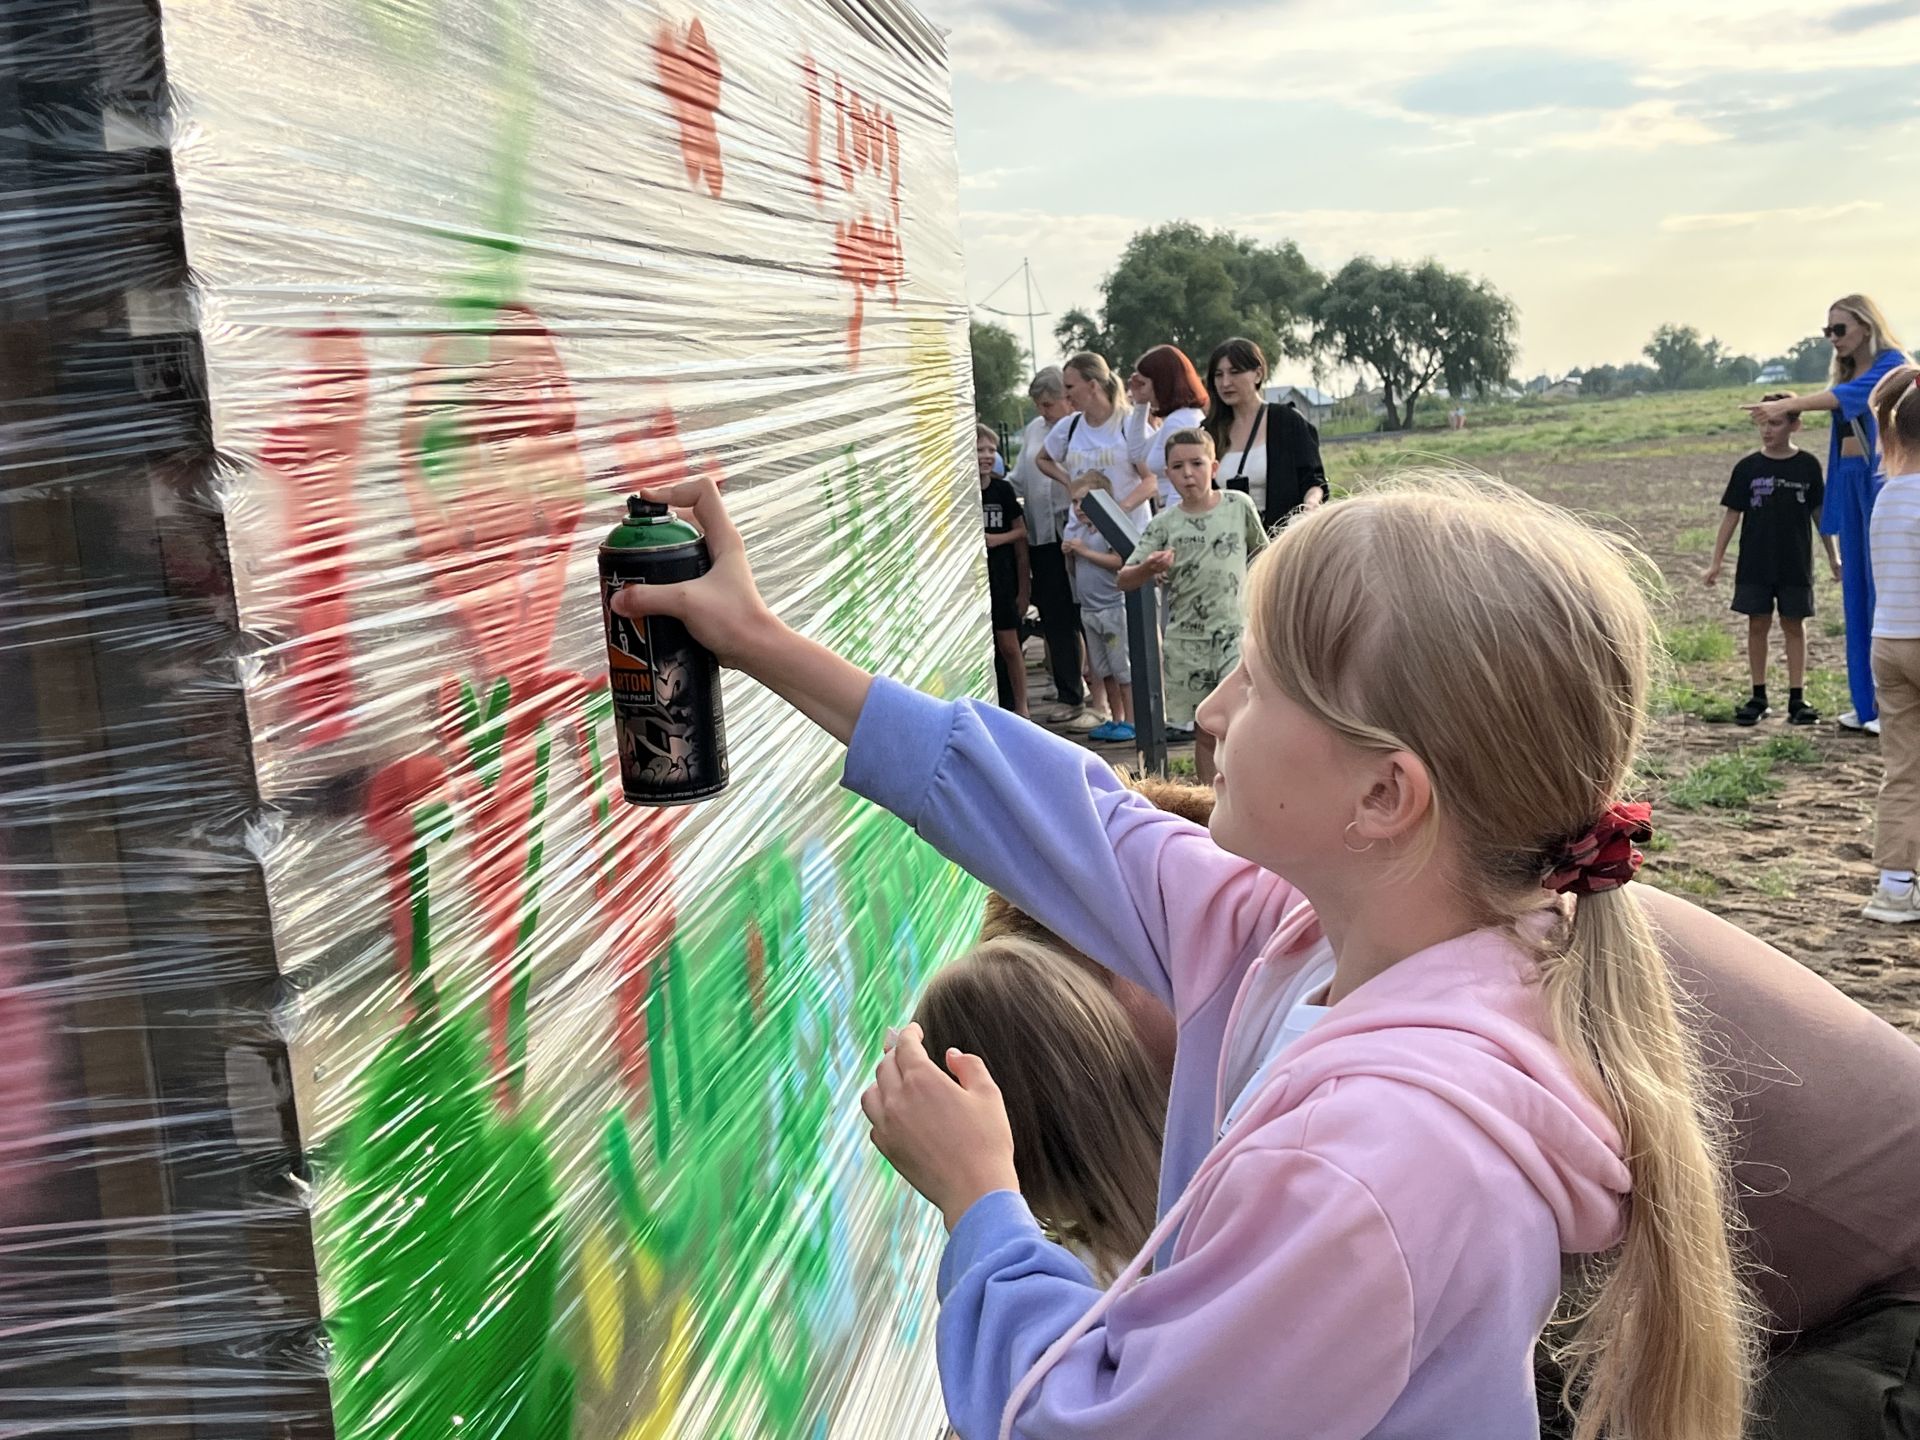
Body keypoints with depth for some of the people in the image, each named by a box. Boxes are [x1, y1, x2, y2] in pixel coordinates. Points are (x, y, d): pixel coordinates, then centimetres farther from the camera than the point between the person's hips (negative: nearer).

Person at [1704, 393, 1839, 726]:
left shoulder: (1807, 466, 0)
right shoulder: (1748, 468, -1)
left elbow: (1819, 512, 7)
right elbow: (1732, 514, 2)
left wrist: (1832, 555, 8)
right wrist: (1716, 561, -1)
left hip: (1795, 564, 0)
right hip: (1755, 564, 0)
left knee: (1794, 624, 4)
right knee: (1757, 624, 3)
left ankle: (1796, 697, 9)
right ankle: (1758, 696, 12)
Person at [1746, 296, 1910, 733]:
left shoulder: (1891, 363, -6)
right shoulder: (1846, 372, 18)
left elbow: (1851, 395, -24)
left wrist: (1788, 405, -34)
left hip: (1881, 480, -7)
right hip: (1849, 481, 8)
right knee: (1857, 593, 6)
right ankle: (1868, 703, 11)